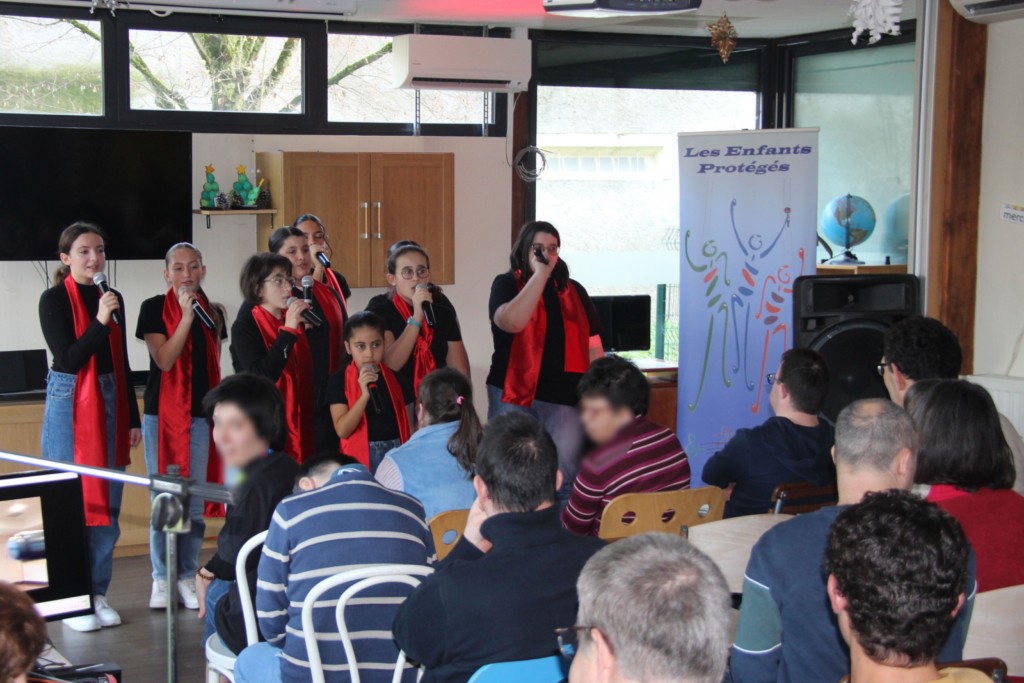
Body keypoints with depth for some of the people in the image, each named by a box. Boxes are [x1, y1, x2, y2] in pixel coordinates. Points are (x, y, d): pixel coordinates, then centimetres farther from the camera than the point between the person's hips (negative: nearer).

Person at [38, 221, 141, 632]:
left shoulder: (111, 298, 11)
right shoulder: (54, 299, -5)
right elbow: (68, 359, -13)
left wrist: (133, 419, 14)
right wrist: (100, 321, -22)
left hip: (109, 403, 6)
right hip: (69, 404, -6)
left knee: (107, 503, 7)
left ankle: (98, 593, 16)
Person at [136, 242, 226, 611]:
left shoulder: (212, 313, 10)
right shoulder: (154, 308, -2)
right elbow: (164, 359, -14)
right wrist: (186, 315, -18)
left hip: (200, 414, 3)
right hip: (162, 412, -3)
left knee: (195, 504, 4)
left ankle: (187, 577, 14)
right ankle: (161, 579, 11)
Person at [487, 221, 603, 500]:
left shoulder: (573, 291, 13)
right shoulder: (506, 285, 4)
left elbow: (592, 346, 15)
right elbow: (512, 322, -19)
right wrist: (541, 273, -14)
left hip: (565, 397, 2)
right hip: (513, 394, -2)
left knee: (565, 477, -5)